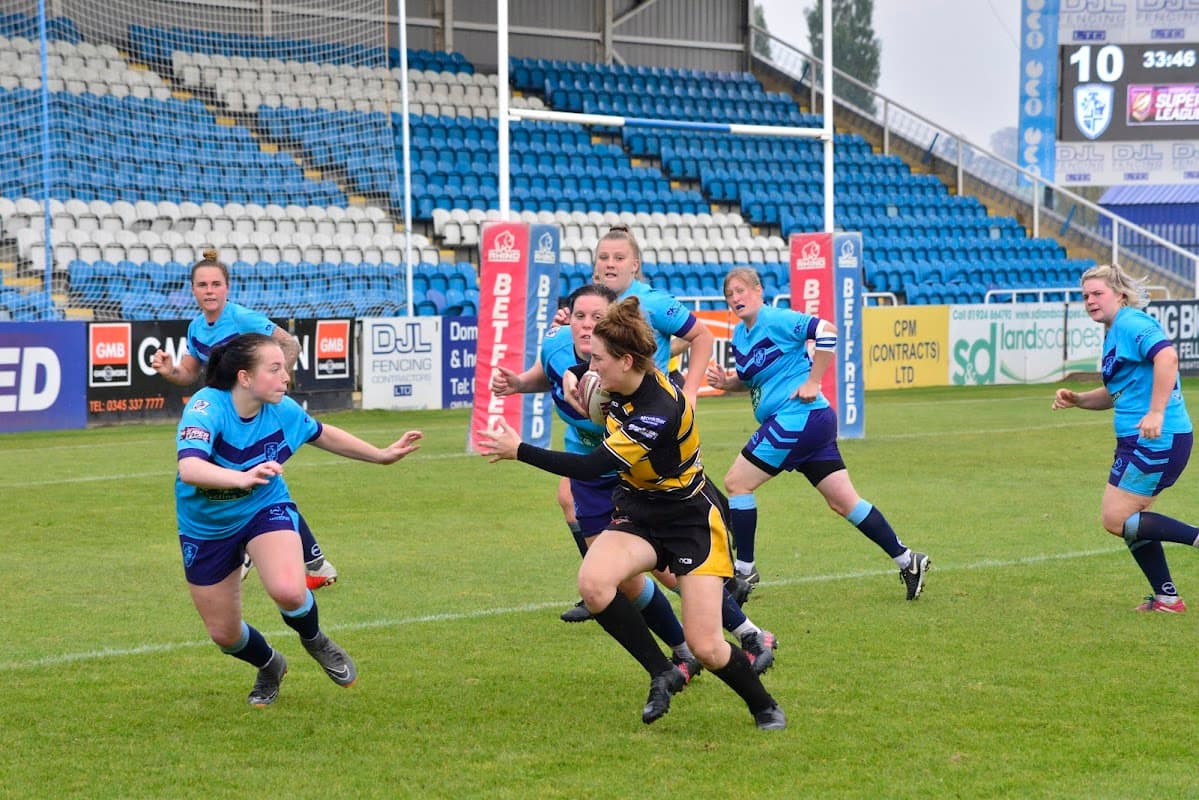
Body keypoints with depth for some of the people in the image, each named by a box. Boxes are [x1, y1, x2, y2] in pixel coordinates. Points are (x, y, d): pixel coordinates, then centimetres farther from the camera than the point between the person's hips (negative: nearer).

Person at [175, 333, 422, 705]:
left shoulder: (283, 410, -16)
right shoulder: (206, 408, -31)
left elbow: (324, 435, 7)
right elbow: (190, 469, -49)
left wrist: (381, 455, 12)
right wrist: (243, 478, -66)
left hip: (265, 508, 1)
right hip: (206, 526, -1)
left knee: (289, 591, -28)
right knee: (224, 634, 9)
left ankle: (315, 640, 9)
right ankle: (269, 666, 45)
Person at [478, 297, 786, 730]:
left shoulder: (660, 412, -30)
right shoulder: (626, 386, -6)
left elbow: (591, 467, -27)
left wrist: (519, 450, -20)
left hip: (692, 520, -7)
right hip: (639, 512, 7)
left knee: (705, 646, -10)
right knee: (593, 583, -26)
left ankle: (765, 707, 21)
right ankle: (662, 673, -8)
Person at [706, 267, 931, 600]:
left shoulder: (776, 320, -12)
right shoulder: (739, 335, 15)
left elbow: (827, 331, -21)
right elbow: (748, 380, 27)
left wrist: (812, 382, -19)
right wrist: (725, 381, 6)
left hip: (798, 417, -9)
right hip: (813, 423, 9)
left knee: (736, 482, -5)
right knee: (843, 500, 8)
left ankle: (744, 569, 3)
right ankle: (907, 560, 11)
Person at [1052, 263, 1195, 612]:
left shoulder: (1131, 323, -12)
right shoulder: (1114, 333, 19)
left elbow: (1166, 355, -30)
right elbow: (1115, 394, 29)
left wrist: (1156, 413, -34)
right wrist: (1076, 399, 12)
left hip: (1156, 440, -11)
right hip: (1139, 440, 11)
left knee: (1116, 519, -8)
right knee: (1131, 519, 16)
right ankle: (1167, 598, 21)